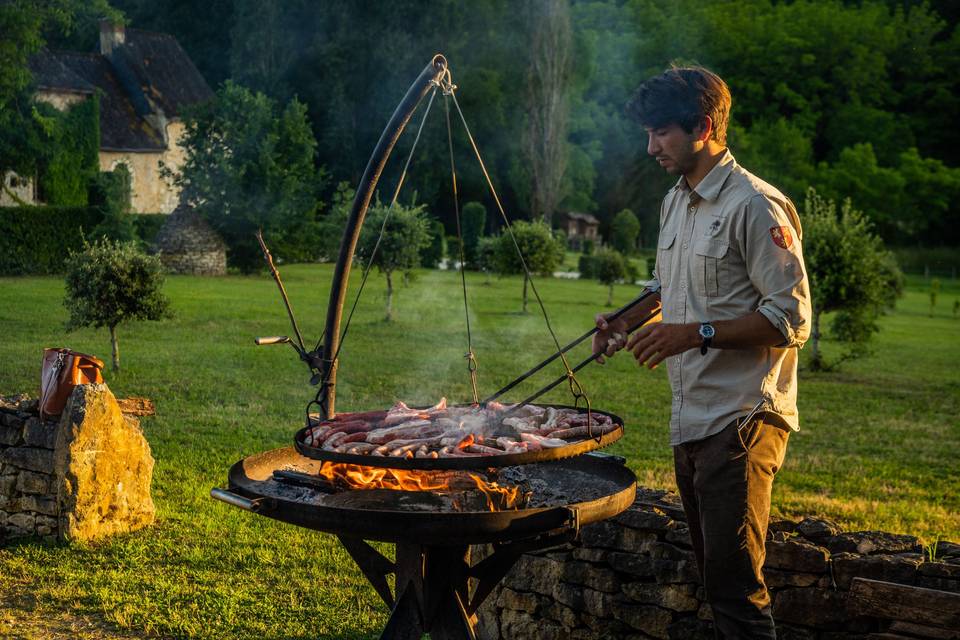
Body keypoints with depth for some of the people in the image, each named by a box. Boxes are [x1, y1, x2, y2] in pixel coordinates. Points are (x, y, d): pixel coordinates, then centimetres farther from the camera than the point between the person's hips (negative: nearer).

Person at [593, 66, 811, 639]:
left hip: (742, 420, -9)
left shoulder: (756, 206, -13)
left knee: (736, 585, -10)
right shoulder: (675, 203, 15)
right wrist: (627, 320, 14)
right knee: (713, 574, 14)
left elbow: (791, 320, -17)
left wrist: (697, 333, -22)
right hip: (690, 420, 9)